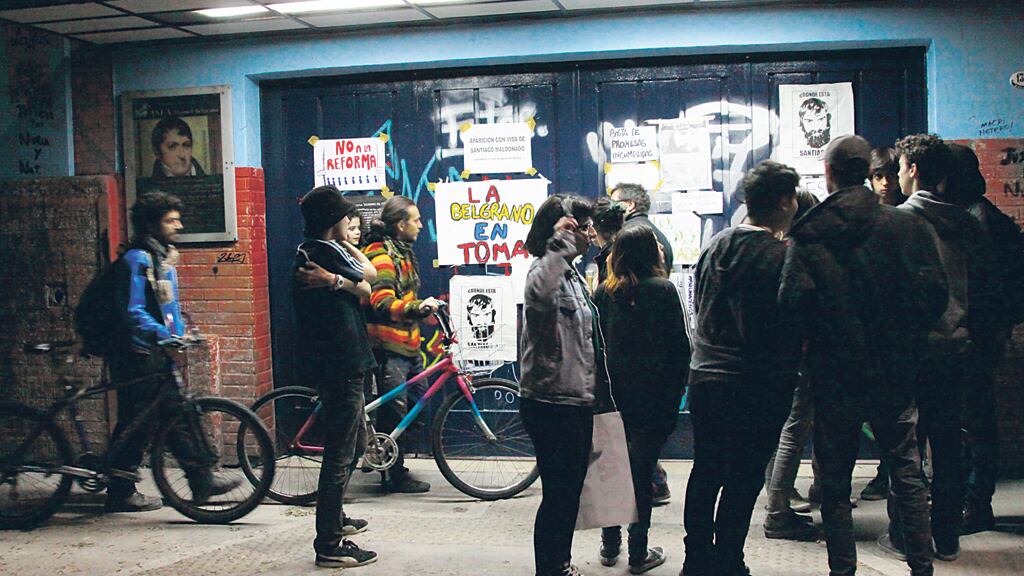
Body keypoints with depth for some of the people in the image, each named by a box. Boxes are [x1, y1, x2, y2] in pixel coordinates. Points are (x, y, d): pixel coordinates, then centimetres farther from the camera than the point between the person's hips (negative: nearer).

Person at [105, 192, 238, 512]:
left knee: (179, 416, 8)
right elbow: (133, 312, -22)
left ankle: (203, 480, 11)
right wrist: (163, 335, -30)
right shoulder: (136, 260, -15)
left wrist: (181, 333, 13)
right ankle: (120, 494, 9)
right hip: (139, 356, -9)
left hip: (159, 354, 9)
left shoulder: (163, 258, 15)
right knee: (136, 425, -2)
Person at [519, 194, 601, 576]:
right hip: (553, 404, -10)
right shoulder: (546, 272, -15)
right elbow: (537, 294, -43)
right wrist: (559, 243, -33)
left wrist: (595, 391, 27)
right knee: (558, 494, -3)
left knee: (571, 490, 18)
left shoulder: (572, 275, 17)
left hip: (576, 400, 10)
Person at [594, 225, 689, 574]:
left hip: (612, 396, 3)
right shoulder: (662, 291, -7)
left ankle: (610, 545, 22)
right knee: (641, 472, 2)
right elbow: (679, 346, -7)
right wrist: (675, 393, 1)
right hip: (651, 398, -3)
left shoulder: (604, 293, 2)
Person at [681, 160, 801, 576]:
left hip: (704, 376, 6)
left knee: (705, 472, 16)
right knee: (743, 480, 4)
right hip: (757, 386, -6)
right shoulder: (782, 257, -15)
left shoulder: (714, 247, 6)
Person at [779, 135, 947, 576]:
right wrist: (906, 337, 8)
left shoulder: (807, 235, -8)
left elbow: (792, 302, -18)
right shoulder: (907, 226, -3)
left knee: (835, 485, 10)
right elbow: (935, 291, -7)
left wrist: (817, 339, 0)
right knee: (908, 477, 14)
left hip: (833, 378, -1)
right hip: (895, 374, 1)